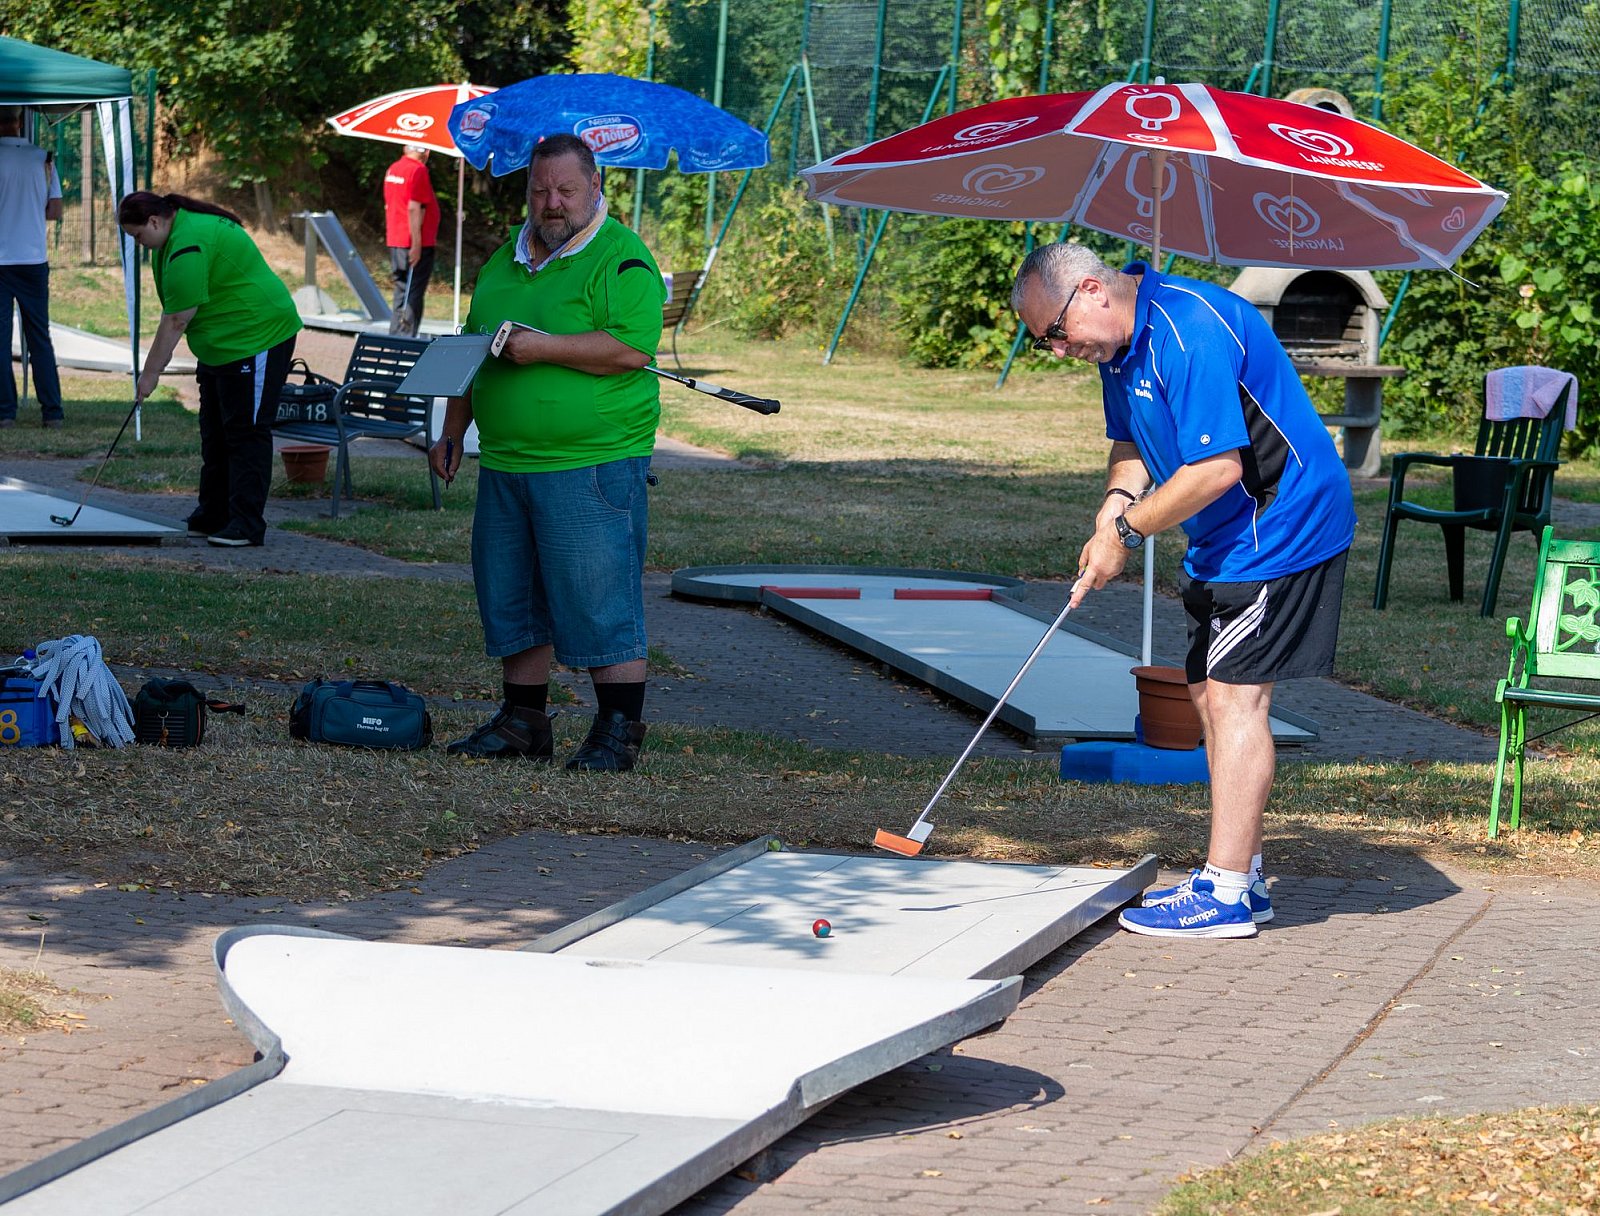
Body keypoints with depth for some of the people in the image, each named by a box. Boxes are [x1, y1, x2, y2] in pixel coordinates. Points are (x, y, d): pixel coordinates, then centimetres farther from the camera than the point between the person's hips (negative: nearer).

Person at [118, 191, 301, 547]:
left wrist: (150, 374, -17)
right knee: (215, 433, 12)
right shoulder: (182, 223, 8)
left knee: (246, 433, -10)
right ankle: (213, 516, 17)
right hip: (221, 343, 11)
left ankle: (247, 525, -9)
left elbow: (175, 321, -23)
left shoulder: (188, 248, -25)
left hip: (257, 335, -11)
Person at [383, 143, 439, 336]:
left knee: (402, 293, 13)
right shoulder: (418, 170, -13)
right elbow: (414, 208, -19)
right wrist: (416, 243, -19)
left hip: (395, 242, 8)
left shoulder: (393, 169, 13)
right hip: (418, 244, -8)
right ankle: (406, 338, -9)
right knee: (413, 295, -6)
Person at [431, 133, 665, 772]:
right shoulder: (505, 259, 17)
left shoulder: (622, 259, -7)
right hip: (505, 463, 8)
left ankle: (618, 732, 0)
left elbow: (632, 349, -19)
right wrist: (452, 432, 21)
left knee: (600, 605, -6)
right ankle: (521, 721, 22)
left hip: (593, 463, -8)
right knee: (512, 600, 12)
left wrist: (545, 348, -20)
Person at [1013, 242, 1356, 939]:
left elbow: (1219, 467, -27)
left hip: (1280, 530, -11)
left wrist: (1126, 533, -18)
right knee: (1210, 695, 12)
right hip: (1224, 542, 11)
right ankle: (1239, 875, 20)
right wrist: (1118, 498, -4)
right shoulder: (1120, 343, 8)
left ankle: (1225, 897, -10)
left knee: (1234, 698, -11)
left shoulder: (1191, 332, -25)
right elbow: (1133, 443, 19)